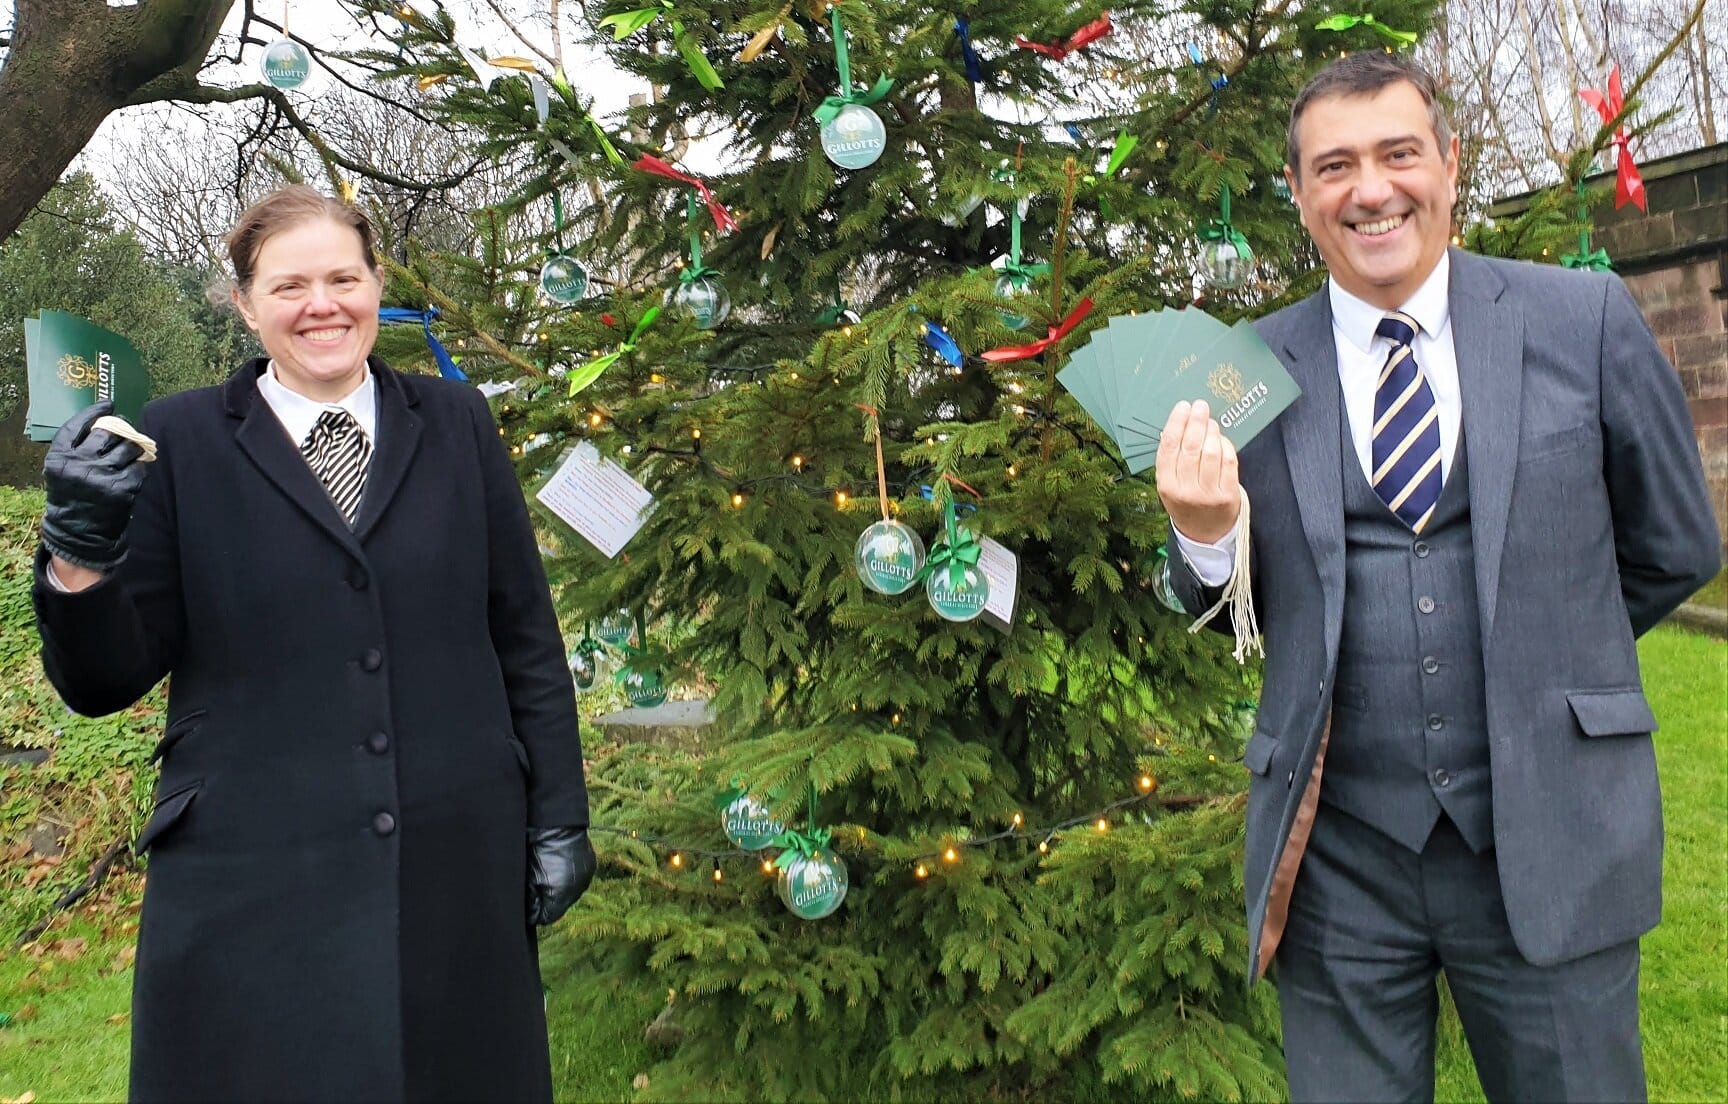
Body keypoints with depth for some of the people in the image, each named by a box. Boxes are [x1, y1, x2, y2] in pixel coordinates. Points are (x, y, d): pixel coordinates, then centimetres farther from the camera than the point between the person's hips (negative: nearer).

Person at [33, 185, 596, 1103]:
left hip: (459, 877, 2)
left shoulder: (456, 423, 4)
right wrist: (81, 551, -18)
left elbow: (526, 637, 6)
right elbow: (103, 682, 0)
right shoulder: (177, 442, -1)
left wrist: (557, 818, 4)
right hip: (251, 888, -1)